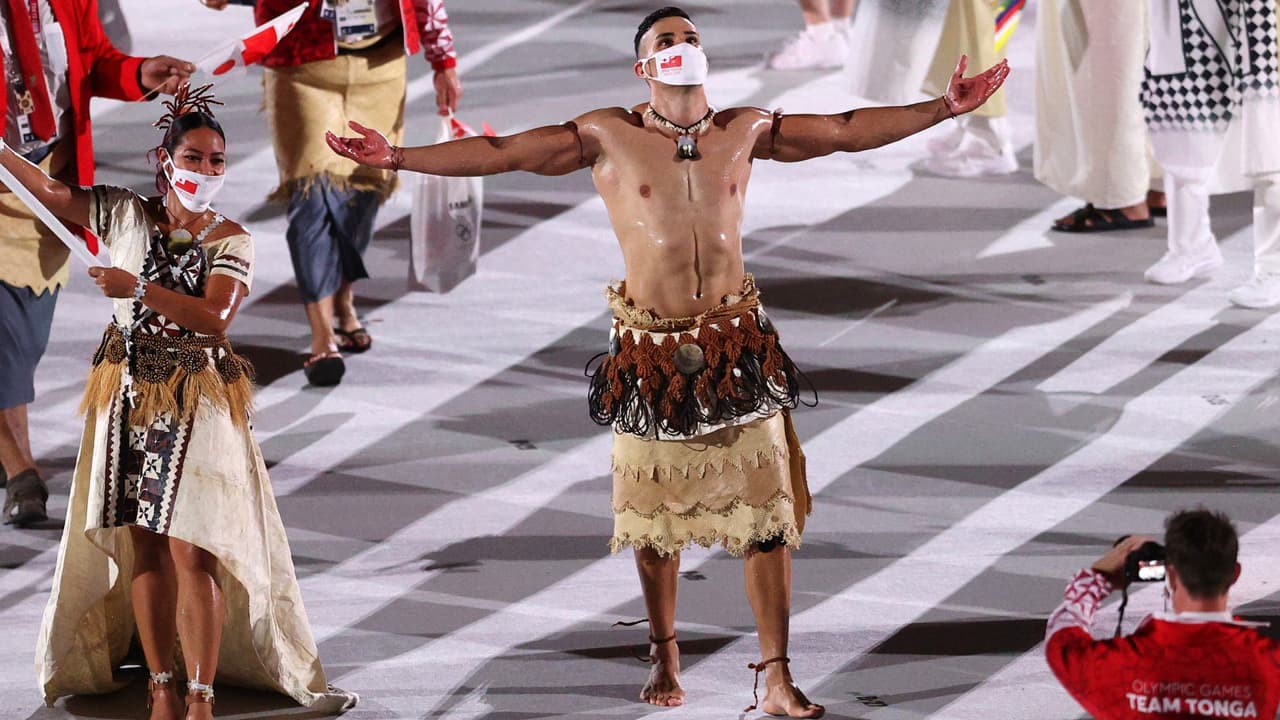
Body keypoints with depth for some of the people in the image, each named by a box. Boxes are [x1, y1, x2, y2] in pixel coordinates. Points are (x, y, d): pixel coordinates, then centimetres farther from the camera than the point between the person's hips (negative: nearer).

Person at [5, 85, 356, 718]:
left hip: (196, 403, -3)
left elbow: (215, 316, -16)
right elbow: (51, 191, 5)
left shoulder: (230, 240, -3)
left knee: (191, 550, -9)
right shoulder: (127, 214, 5)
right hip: (129, 398, 3)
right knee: (143, 545, 6)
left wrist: (139, 289, -24)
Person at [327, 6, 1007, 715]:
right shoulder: (608, 137, -1)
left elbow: (847, 130, 10)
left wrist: (944, 108, 6)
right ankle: (664, 655, 29)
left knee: (766, 516, -2)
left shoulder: (746, 130, 6)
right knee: (656, 517, 9)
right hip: (651, 351, -1)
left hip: (739, 346, 2)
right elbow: (503, 152, -4)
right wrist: (397, 157, -10)